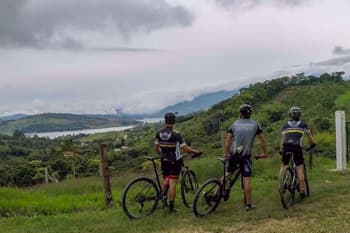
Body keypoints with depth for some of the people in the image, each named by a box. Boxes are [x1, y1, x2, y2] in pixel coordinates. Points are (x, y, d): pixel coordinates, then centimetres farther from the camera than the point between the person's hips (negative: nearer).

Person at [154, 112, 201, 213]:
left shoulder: (159, 132, -1)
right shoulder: (176, 134, -16)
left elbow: (157, 148, 9)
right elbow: (186, 148, -15)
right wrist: (196, 152, 1)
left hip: (164, 160, 5)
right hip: (174, 162, -4)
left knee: (166, 181, 22)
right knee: (172, 183, -2)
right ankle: (171, 207, 1)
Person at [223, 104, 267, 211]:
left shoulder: (235, 124, 7)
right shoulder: (255, 124, 5)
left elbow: (228, 140, 5)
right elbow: (262, 139, 8)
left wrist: (225, 153, 12)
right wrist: (265, 153, 19)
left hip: (233, 154, 2)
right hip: (246, 155, -2)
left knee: (228, 173, 20)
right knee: (246, 179, 0)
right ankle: (248, 204, 5)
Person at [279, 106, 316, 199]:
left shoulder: (285, 125, 20)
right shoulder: (303, 124, 17)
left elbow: (282, 140, 15)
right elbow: (310, 136, 24)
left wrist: (281, 151, 20)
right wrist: (312, 144, 41)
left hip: (286, 147, 2)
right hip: (297, 147, -2)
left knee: (283, 166, 18)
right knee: (300, 169, 1)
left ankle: (281, 187, 9)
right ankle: (302, 190, -1)